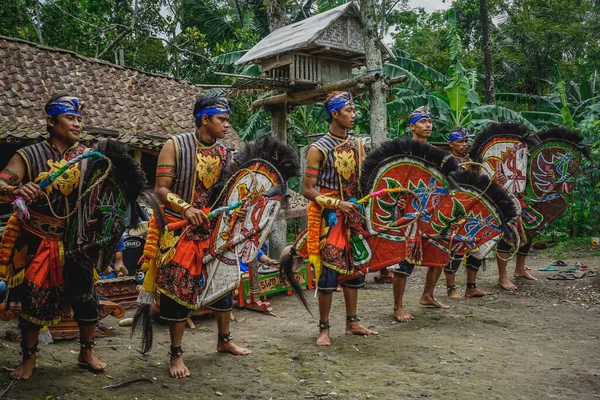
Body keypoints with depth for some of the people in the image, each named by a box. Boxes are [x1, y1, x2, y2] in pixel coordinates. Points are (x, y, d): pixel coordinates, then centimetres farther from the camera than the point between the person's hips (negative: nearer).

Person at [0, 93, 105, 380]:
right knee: (33, 300, 5)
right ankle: (29, 358, 25)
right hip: (36, 242, -2)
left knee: (86, 296, 4)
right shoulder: (29, 156, -8)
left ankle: (87, 352, 25)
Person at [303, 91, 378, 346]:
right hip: (329, 217, -6)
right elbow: (308, 190, -11)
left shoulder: (356, 145, 9)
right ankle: (324, 329, 8)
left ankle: (352, 323, 24)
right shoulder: (319, 149, -9)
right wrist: (337, 204, -18)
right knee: (329, 272, -4)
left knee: (354, 268, 11)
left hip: (352, 214, 6)